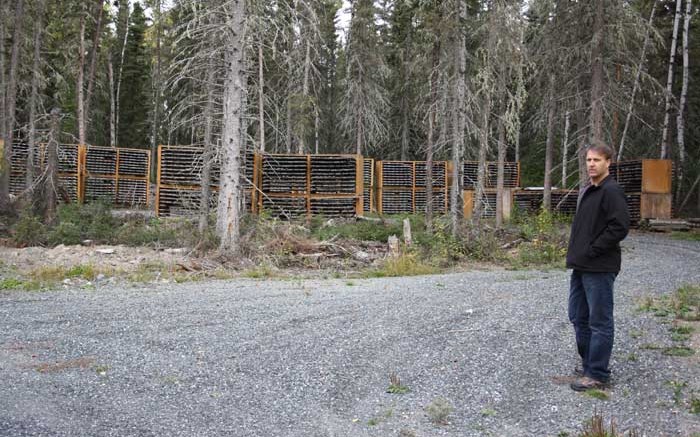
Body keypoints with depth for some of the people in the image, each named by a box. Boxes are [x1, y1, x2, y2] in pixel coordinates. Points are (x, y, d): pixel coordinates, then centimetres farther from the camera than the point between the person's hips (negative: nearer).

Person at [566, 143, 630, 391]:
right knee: (578, 317, 16)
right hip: (581, 267, 9)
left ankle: (597, 375, 8)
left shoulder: (611, 191, -13)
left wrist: (592, 250, -17)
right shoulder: (587, 191, 16)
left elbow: (620, 227, -21)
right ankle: (589, 362, 31)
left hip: (599, 269, -9)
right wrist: (576, 253, 11)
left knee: (599, 322, -1)